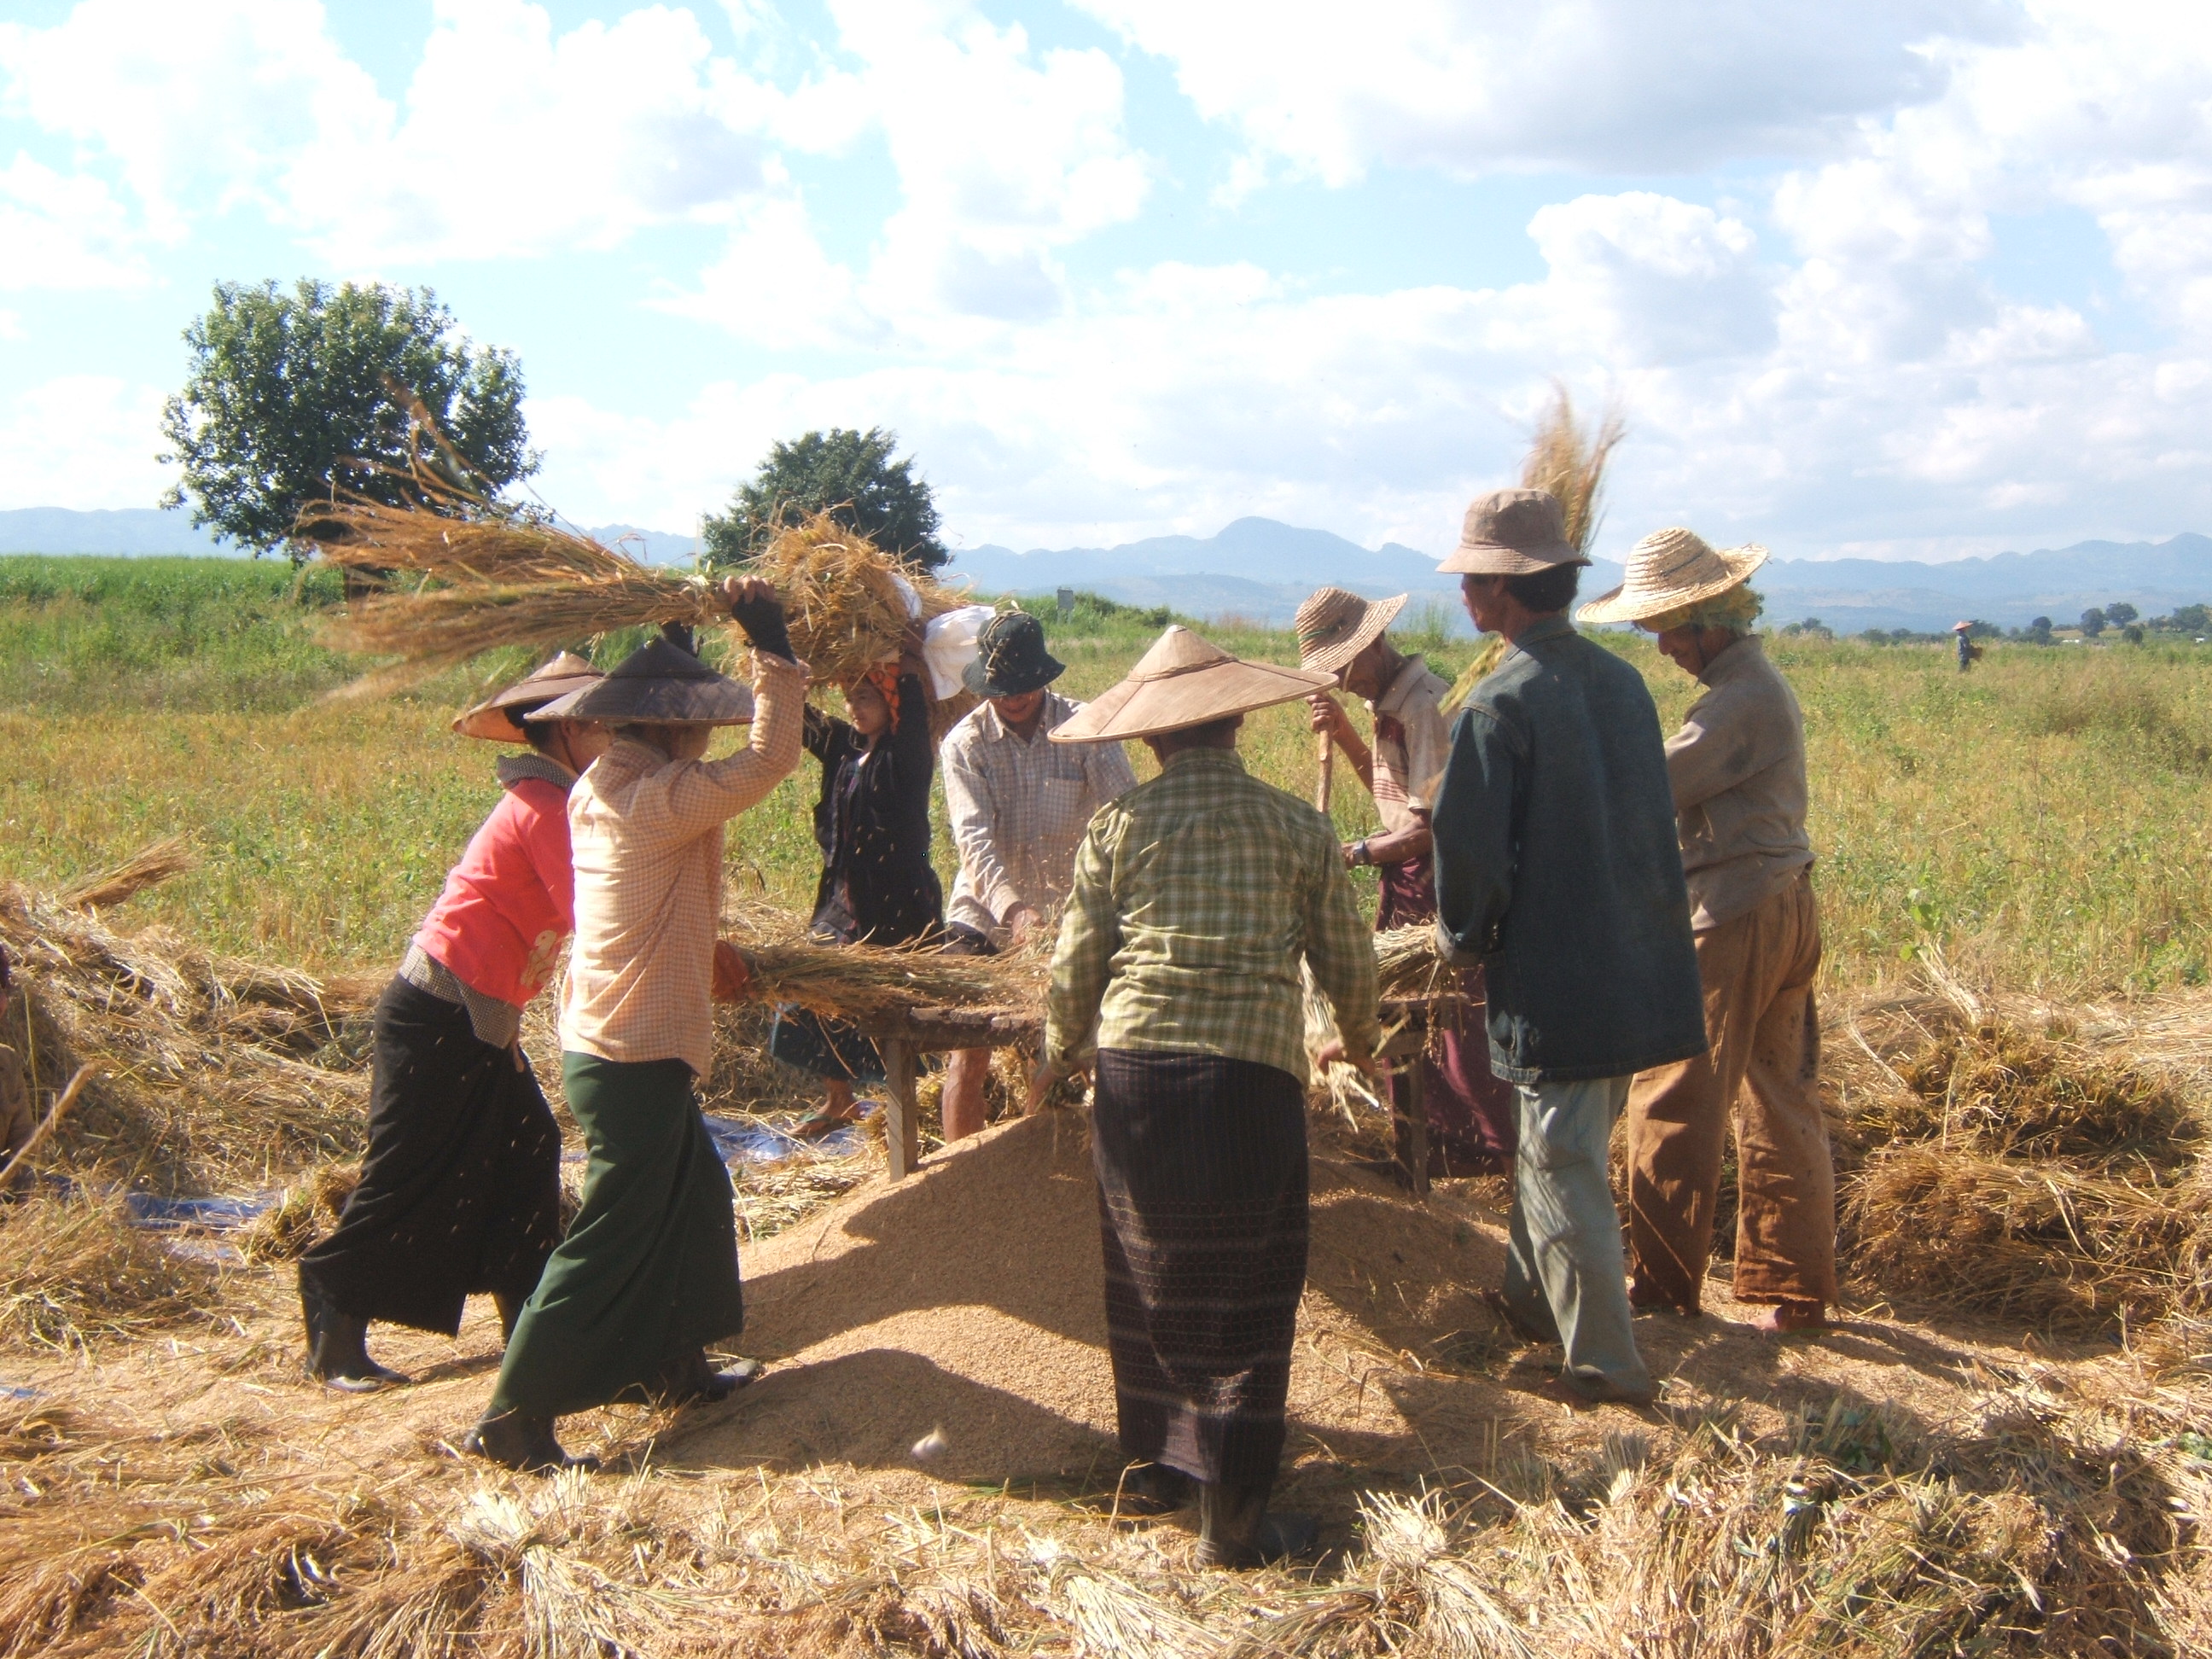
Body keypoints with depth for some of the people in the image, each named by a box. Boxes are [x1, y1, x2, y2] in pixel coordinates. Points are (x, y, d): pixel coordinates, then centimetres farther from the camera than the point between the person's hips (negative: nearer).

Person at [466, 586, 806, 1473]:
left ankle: (672, 1364, 38)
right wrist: (771, 642, -19)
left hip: (611, 1043, 10)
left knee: (697, 1203, 24)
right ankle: (514, 1417, 4)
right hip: (636, 1059, -10)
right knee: (609, 1243, -2)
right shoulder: (653, 800, -22)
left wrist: (672, 649, 22)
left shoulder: (600, 786, 6)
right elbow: (769, 757, -26)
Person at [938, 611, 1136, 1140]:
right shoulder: (964, 743, -6)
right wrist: (1015, 909, -36)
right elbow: (974, 839, -19)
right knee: (968, 1056, -2)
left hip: (1068, 917, 0)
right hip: (985, 919, 0)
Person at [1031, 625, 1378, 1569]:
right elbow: (1347, 962, 10)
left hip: (1133, 1072, 2)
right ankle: (1232, 1520, 9)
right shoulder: (1297, 827, 3)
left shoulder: (1119, 824, 3)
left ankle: (1155, 1463, 32)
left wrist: (1061, 1056, 24)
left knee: (1147, 1277, 18)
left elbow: (1076, 967, 5)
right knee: (1245, 1296, 6)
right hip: (1251, 1075, -2)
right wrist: (1359, 1037, 32)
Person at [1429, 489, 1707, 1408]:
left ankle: (1608, 1365, 9)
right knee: (1556, 1145, 23)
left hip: (1555, 978, -8)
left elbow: (1467, 848, -19)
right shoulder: (1623, 680, 6)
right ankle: (1531, 1299, 39)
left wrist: (1465, 941, 0)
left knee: (1564, 1168, 3)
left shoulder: (1499, 703, -18)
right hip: (1641, 966, 8)